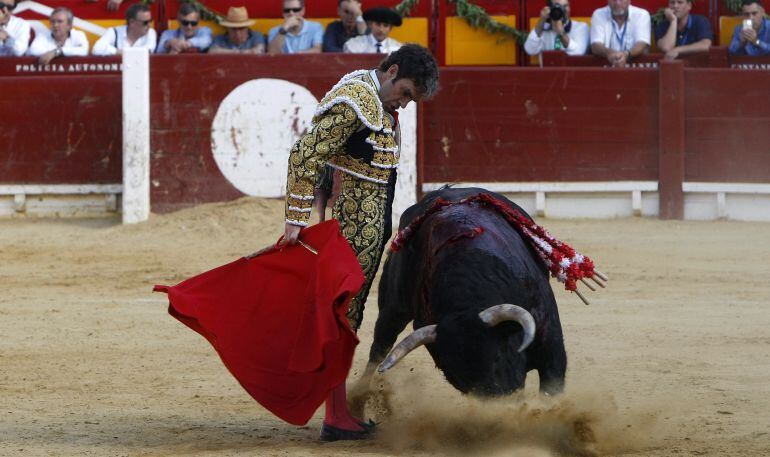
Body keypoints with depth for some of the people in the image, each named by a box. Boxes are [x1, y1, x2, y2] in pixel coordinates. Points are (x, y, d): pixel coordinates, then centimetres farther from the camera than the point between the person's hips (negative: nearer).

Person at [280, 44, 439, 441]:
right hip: (355, 229, -10)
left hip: (372, 229, 10)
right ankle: (336, 419, -5)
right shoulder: (354, 102, -16)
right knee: (343, 317, -7)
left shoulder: (379, 101, 14)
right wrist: (296, 221, -23)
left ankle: (342, 411, 21)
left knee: (348, 318, 14)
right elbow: (304, 156, -20)